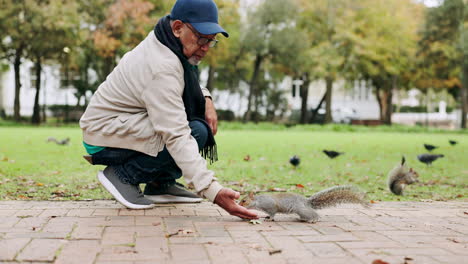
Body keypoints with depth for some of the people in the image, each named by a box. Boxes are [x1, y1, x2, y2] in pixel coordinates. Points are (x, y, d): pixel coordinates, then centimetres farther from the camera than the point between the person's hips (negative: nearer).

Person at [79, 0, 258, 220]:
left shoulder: (164, 43, 0)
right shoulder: (162, 68, -29)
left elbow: (189, 85, 19)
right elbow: (177, 137, -36)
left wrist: (206, 99, -6)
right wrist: (214, 192, -41)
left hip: (126, 123, 10)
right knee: (195, 132, -25)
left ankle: (160, 185, 4)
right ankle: (123, 175, -10)